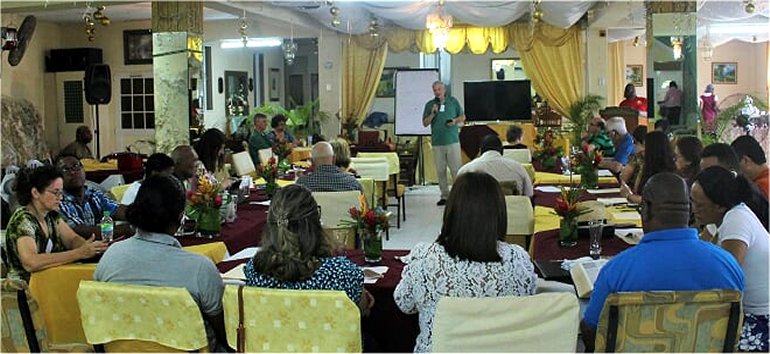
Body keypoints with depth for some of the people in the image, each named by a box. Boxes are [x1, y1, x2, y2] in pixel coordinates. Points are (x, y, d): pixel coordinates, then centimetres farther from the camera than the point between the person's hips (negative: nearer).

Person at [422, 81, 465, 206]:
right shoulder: (429, 104, 9)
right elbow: (425, 123, 6)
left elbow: (463, 117, 12)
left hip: (453, 140, -2)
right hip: (437, 142, 2)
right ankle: (444, 195, 12)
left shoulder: (453, 101, 7)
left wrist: (455, 121, -8)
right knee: (440, 170, 4)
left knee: (456, 168, -5)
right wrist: (433, 113, -9)